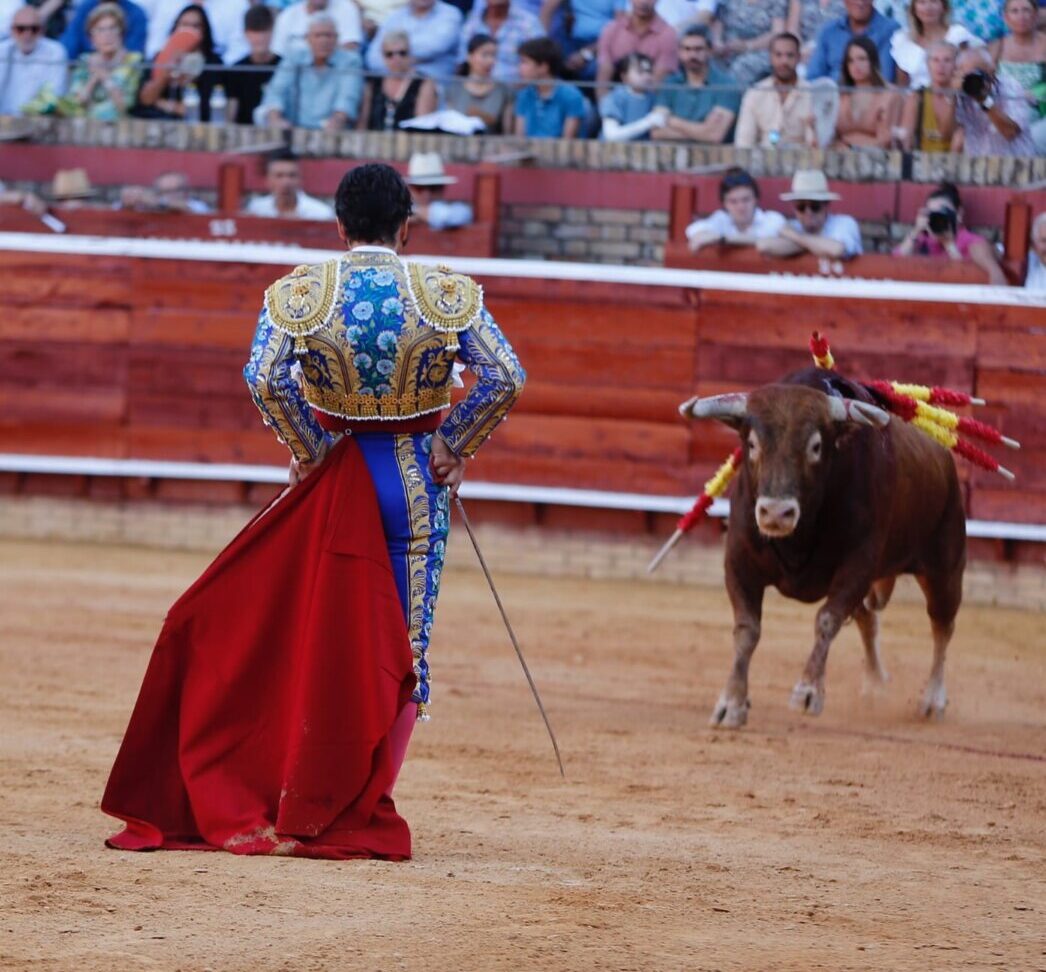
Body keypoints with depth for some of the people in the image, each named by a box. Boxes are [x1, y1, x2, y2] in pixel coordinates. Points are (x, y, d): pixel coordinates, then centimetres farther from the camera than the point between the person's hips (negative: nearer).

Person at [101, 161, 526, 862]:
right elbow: (507, 378, -9)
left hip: (338, 480, 0)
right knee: (403, 646, 5)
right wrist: (454, 448, 0)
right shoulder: (448, 296, -3)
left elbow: (265, 377, -16)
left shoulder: (300, 292, -4)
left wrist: (312, 454, -6)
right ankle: (356, 815, 5)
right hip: (420, 482, 0)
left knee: (325, 640, 9)